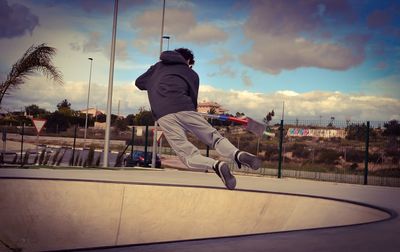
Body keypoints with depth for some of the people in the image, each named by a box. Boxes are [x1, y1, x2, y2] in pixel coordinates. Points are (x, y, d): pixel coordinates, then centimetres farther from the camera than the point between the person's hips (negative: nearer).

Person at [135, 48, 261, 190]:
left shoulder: (158, 66, 29)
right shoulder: (191, 74, 24)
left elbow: (139, 83, 37)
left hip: (163, 114, 1)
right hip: (183, 108, 0)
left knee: (187, 155, -7)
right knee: (214, 136, 6)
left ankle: (217, 165, -34)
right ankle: (238, 154, -22)